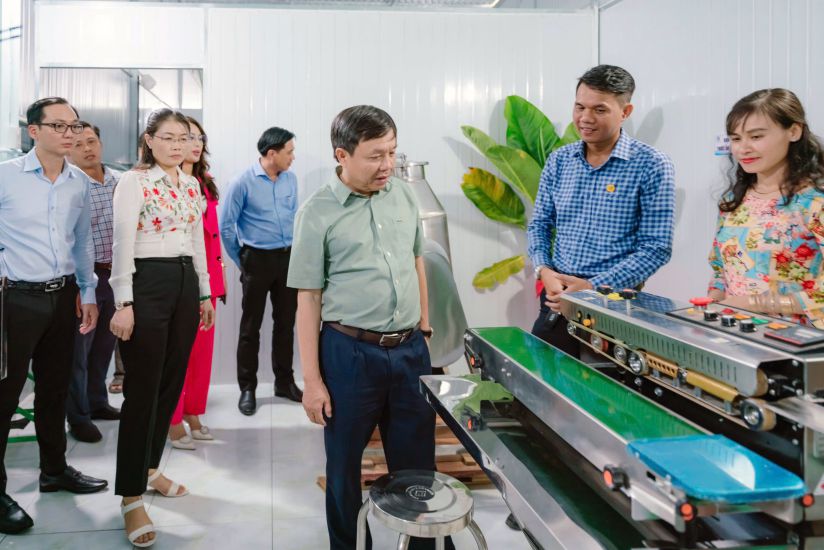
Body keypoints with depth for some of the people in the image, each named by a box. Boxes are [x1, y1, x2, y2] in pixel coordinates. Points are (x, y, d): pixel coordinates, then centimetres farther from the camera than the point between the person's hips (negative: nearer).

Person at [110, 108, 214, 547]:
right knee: (143, 389, -5)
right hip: (148, 283, -7)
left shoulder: (191, 185, 13)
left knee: (171, 383, 13)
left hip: (185, 282, 7)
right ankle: (131, 495, 4)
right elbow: (122, 245, -13)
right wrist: (124, 303, -18)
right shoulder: (134, 181, -7)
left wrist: (204, 293, 16)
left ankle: (149, 468, 30)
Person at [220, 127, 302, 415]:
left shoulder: (290, 179, 3)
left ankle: (284, 382, 24)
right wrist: (241, 261, 1)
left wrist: (295, 249, 13)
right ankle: (247, 388, 13)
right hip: (258, 259, -5)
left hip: (288, 258, 5)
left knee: (286, 323, 11)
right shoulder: (243, 183, -11)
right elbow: (226, 226, -5)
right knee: (251, 326, 4)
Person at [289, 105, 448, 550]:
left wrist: (424, 328, 14)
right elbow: (308, 299, -7)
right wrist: (312, 380, -8)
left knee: (417, 462, 14)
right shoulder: (317, 213, -8)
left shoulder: (403, 195, 5)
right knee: (345, 465, 12)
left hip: (410, 349, 4)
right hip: (350, 354, -3)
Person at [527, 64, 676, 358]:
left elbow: (656, 248, -10)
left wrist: (592, 287, -18)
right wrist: (545, 271, -7)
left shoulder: (652, 166, -7)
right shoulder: (559, 160, 7)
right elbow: (539, 225, 13)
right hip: (556, 298, 4)